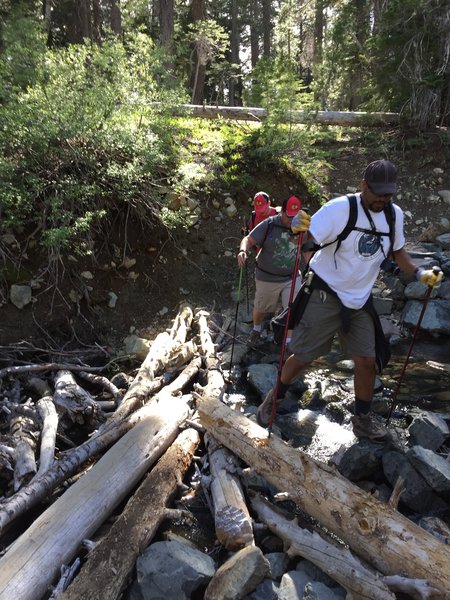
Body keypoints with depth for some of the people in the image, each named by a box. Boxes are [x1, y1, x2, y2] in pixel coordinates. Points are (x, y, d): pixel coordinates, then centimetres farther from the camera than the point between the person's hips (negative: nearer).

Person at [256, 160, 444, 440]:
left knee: (367, 360, 6)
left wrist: (419, 272, -1)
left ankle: (363, 419, 27)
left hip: (360, 300, 5)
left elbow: (397, 250, 16)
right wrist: (298, 228, -49)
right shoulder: (340, 208, -19)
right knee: (303, 357, 2)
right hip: (325, 296, -5)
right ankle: (275, 399, 28)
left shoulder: (395, 214, 0)